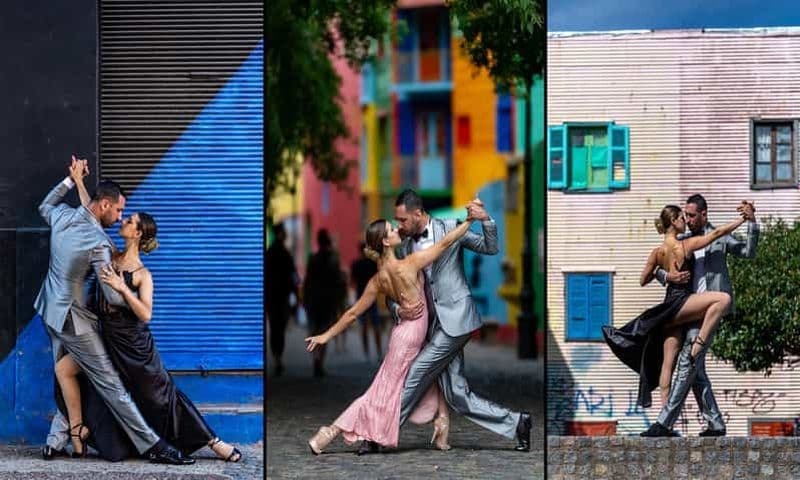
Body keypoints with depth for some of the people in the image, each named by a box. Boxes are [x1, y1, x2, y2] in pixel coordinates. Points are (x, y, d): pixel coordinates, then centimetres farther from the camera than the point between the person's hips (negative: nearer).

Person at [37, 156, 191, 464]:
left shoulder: (62, 216, -5)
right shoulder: (98, 243, -25)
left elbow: (44, 207, 24)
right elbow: (114, 297, -23)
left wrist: (71, 180, 24)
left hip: (50, 311, 8)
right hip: (73, 319, -8)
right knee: (110, 384, -4)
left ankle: (55, 443, 17)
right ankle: (151, 446, -1)